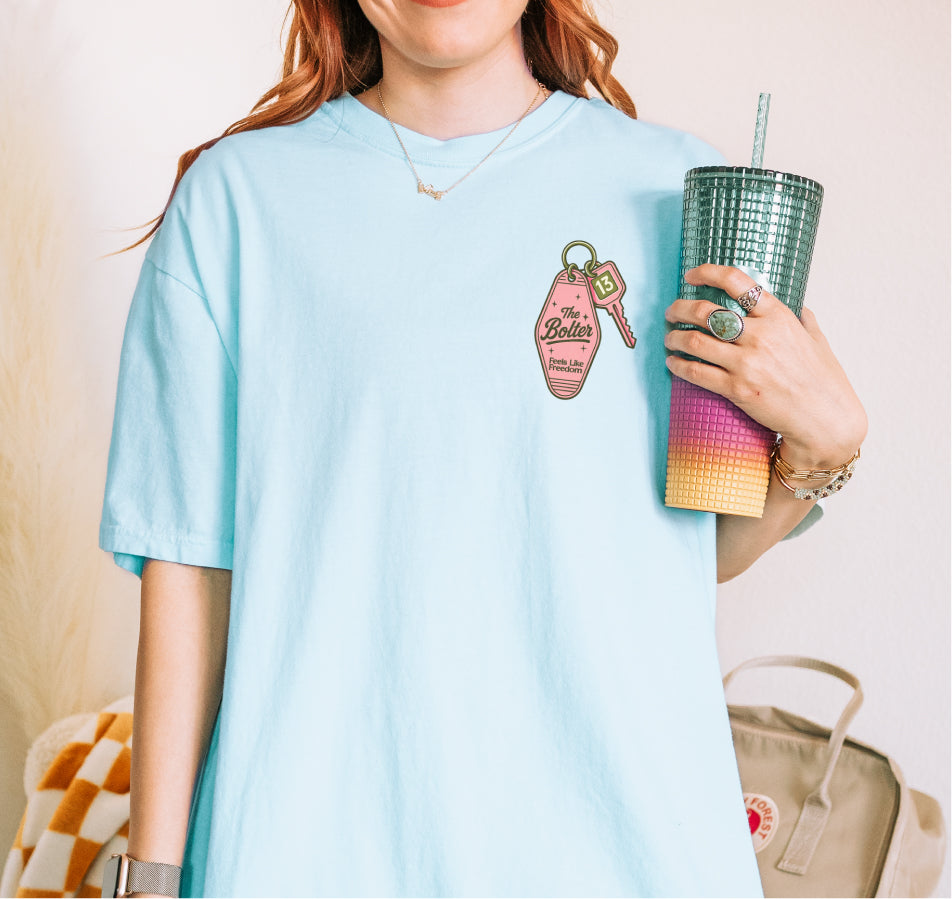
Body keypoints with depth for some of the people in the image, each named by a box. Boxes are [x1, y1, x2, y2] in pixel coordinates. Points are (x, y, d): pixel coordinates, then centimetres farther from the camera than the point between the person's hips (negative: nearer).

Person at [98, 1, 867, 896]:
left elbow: (708, 550, 8)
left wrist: (825, 438, -10)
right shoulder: (235, 193, -1)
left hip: (616, 825, 2)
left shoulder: (680, 185, 2)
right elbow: (188, 557, -2)